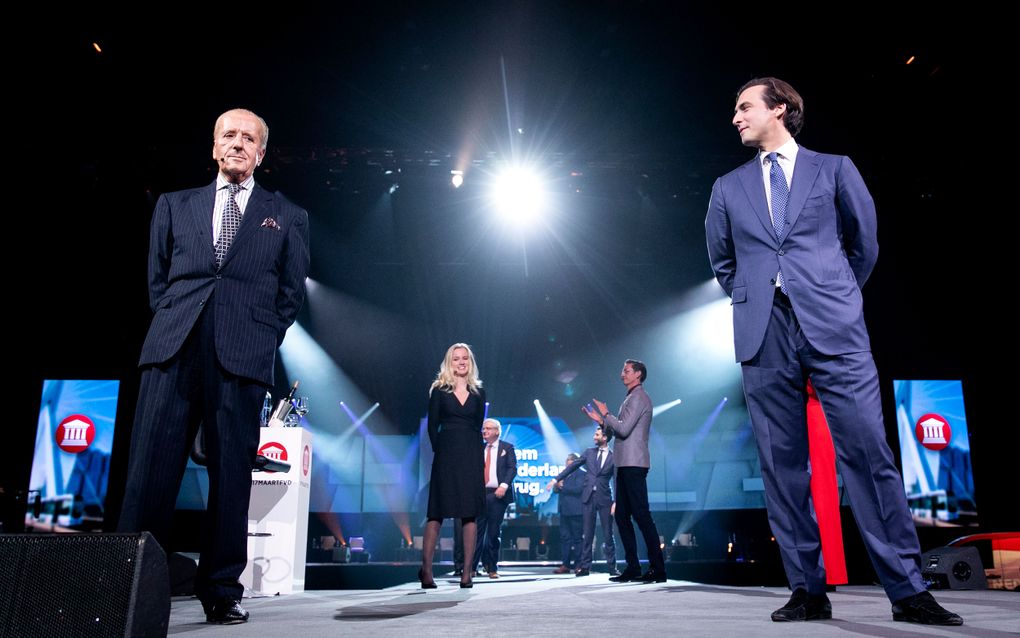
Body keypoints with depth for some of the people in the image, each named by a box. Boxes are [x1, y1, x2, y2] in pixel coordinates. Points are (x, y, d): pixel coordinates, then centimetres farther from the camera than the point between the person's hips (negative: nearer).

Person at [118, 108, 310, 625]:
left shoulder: (287, 217, 16)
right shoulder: (174, 205, 21)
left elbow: (291, 293, 13)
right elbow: (157, 279, 19)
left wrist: (261, 339, 3)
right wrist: (176, 323, 7)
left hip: (242, 354, -1)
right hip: (173, 348, 2)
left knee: (231, 472, -1)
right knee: (151, 465, -4)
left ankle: (221, 591, 6)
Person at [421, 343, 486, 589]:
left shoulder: (478, 393, 11)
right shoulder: (439, 390, 5)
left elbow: (478, 425, 14)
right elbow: (432, 424, 3)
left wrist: (469, 447, 6)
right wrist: (438, 449, -2)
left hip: (470, 456, 3)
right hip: (446, 455, -2)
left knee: (470, 513, 1)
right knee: (437, 511, -5)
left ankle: (467, 572, 5)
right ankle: (426, 569, -3)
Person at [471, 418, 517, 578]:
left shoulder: (507, 448, 6)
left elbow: (512, 468, -3)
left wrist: (504, 485, -18)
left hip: (497, 494, -2)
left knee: (494, 532, 2)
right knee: (476, 530, -3)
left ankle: (492, 568, 10)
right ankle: (471, 566, 1)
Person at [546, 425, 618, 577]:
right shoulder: (589, 452, 9)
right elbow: (572, 466, 10)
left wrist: (616, 502, -12)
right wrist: (556, 479, 5)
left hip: (604, 498, -2)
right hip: (588, 497, 2)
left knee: (608, 534, 2)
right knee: (587, 534, 3)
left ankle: (612, 567, 12)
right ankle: (584, 566, 8)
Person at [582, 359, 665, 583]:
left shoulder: (639, 397, -7)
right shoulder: (632, 398, 24)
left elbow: (624, 429, -17)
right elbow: (618, 432, 25)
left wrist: (606, 414, -3)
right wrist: (600, 420, 16)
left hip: (633, 464, -10)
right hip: (625, 465, 10)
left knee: (641, 515, -11)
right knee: (622, 516, 9)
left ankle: (658, 568, -8)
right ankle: (633, 567, 12)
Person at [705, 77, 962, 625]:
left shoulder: (834, 168, 13)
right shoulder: (728, 188, 18)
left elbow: (864, 243, 17)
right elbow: (722, 261, 26)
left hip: (833, 330, -2)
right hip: (765, 334, 2)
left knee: (869, 453, -6)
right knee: (782, 465, 1)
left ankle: (907, 590, 3)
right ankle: (807, 591, 8)